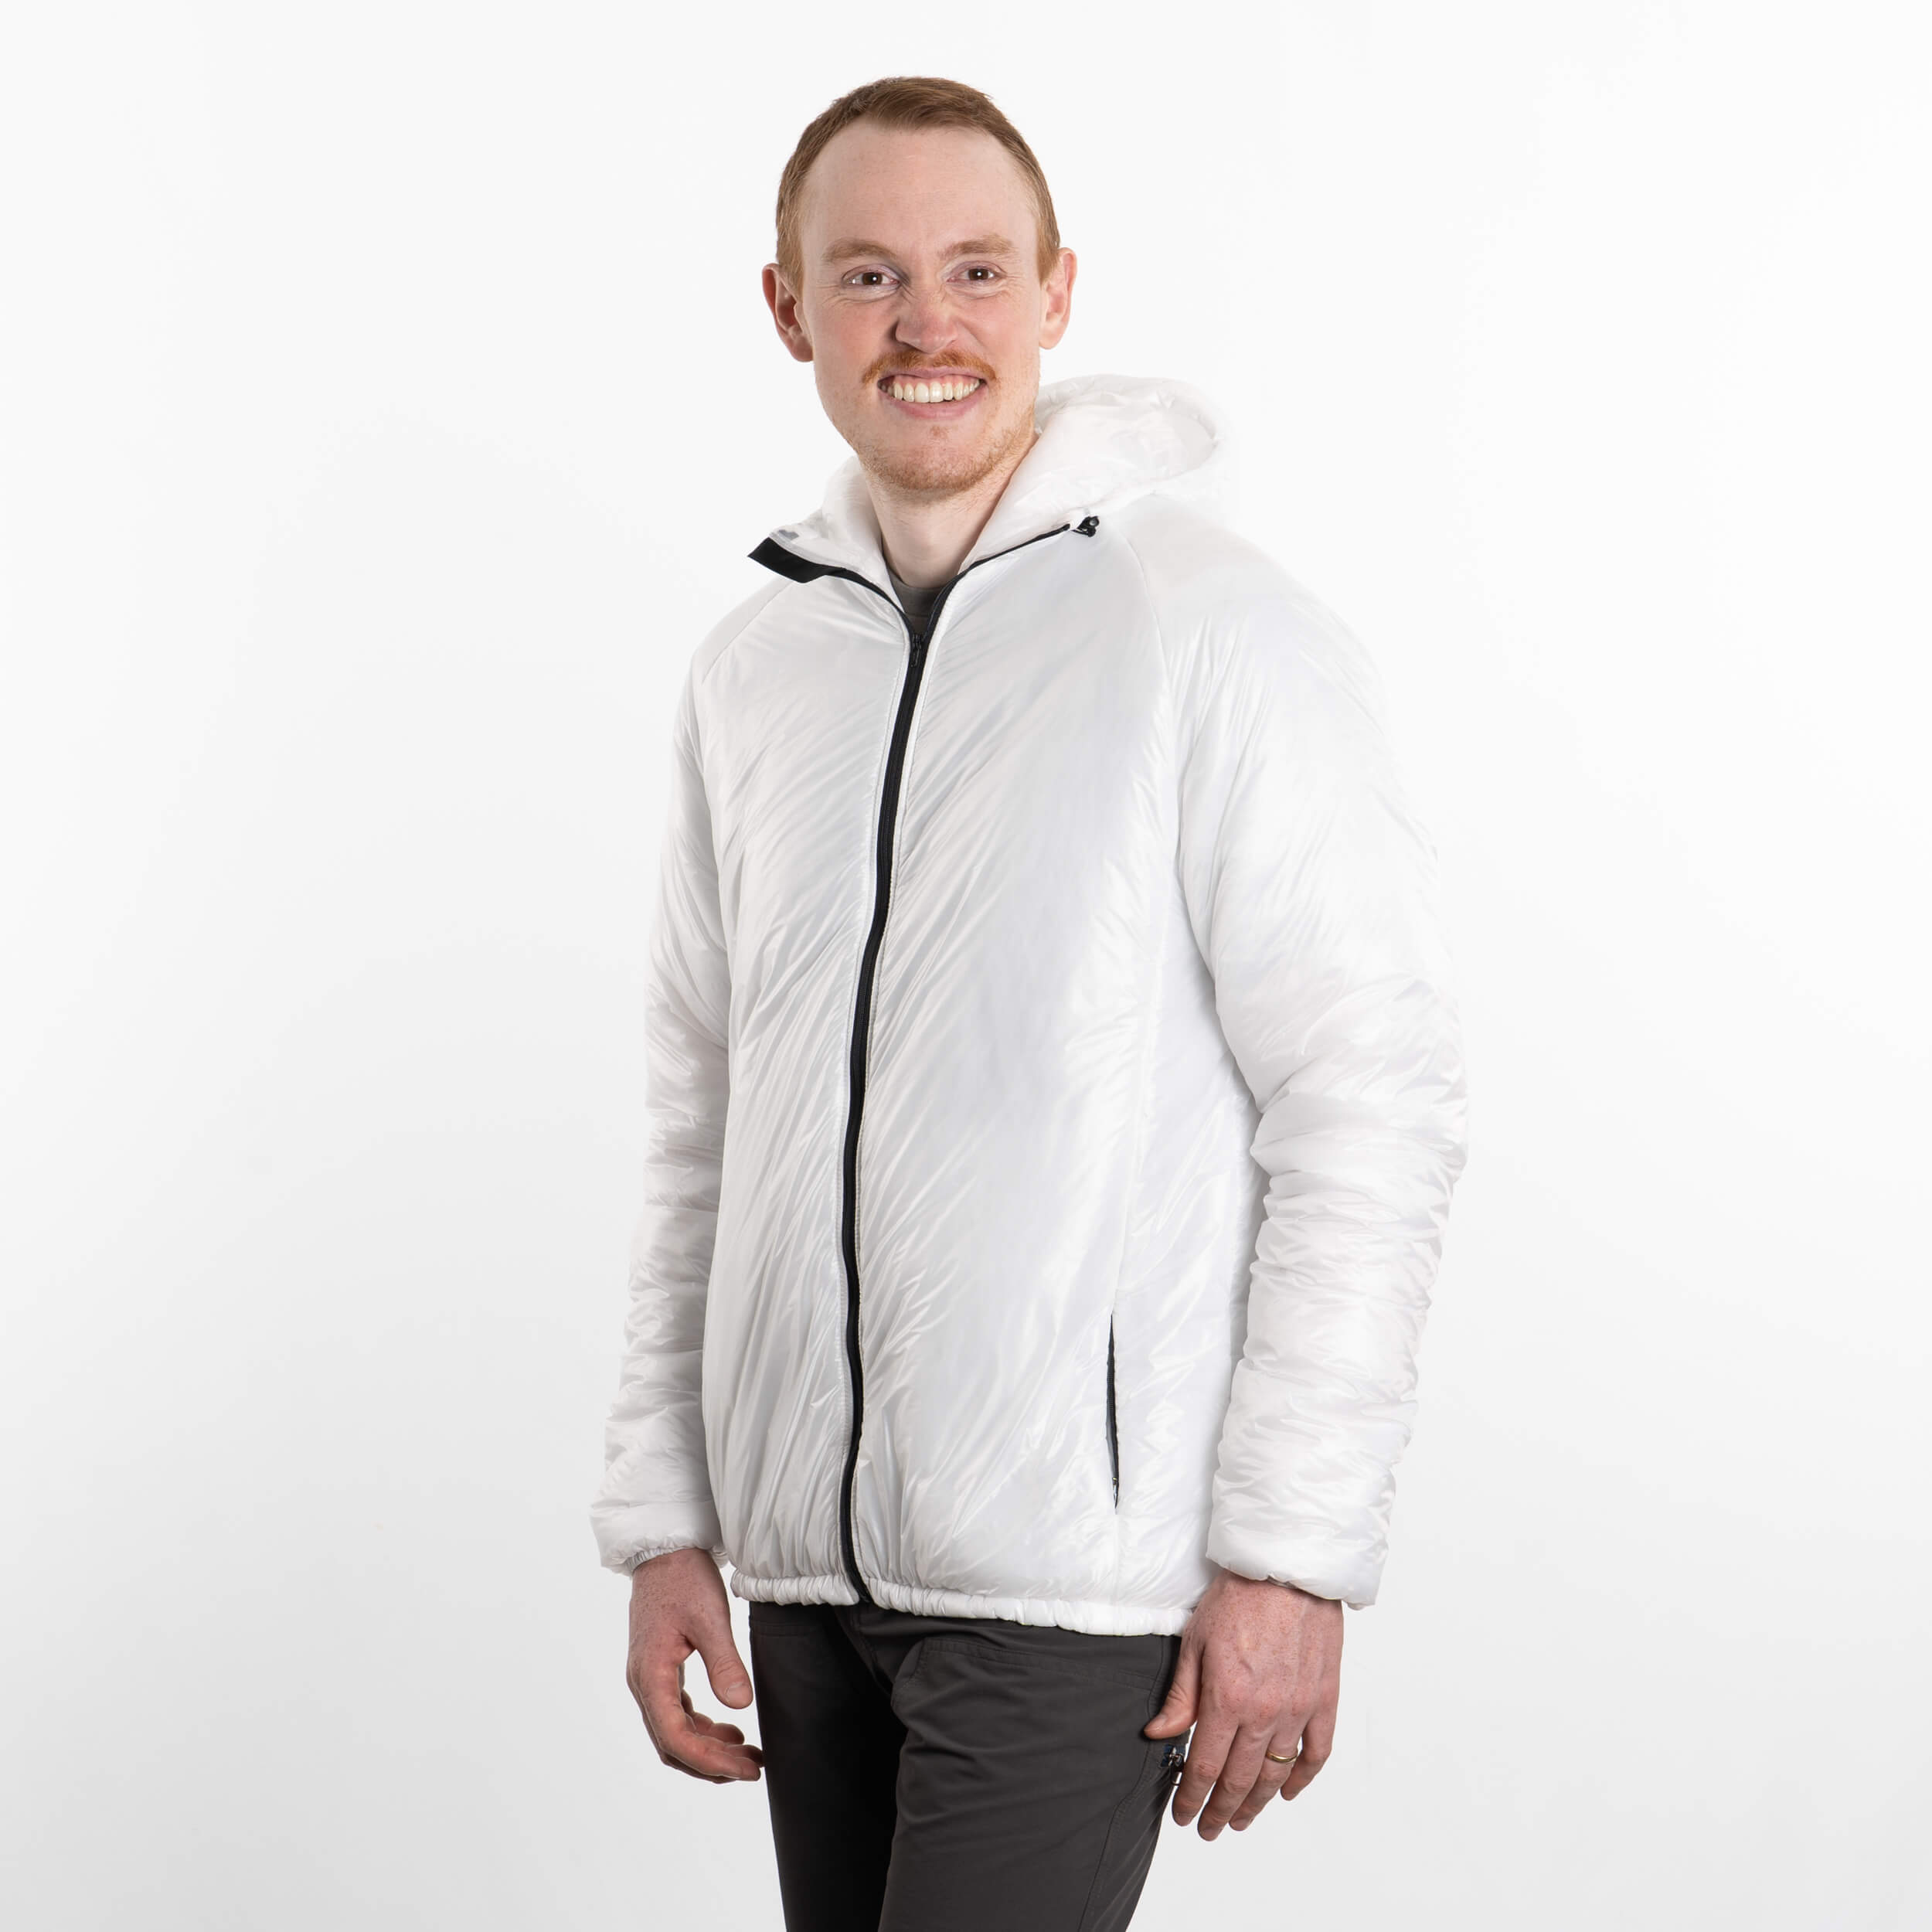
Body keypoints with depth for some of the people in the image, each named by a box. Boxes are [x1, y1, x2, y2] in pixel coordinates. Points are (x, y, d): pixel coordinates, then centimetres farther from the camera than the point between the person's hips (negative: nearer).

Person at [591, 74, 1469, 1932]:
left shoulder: (1221, 633, -8)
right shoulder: (749, 671, 11)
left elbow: (1373, 1099, -10)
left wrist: (1291, 1552, -13)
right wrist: (664, 1514, 11)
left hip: (1076, 1572, -6)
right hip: (806, 1565, 6)